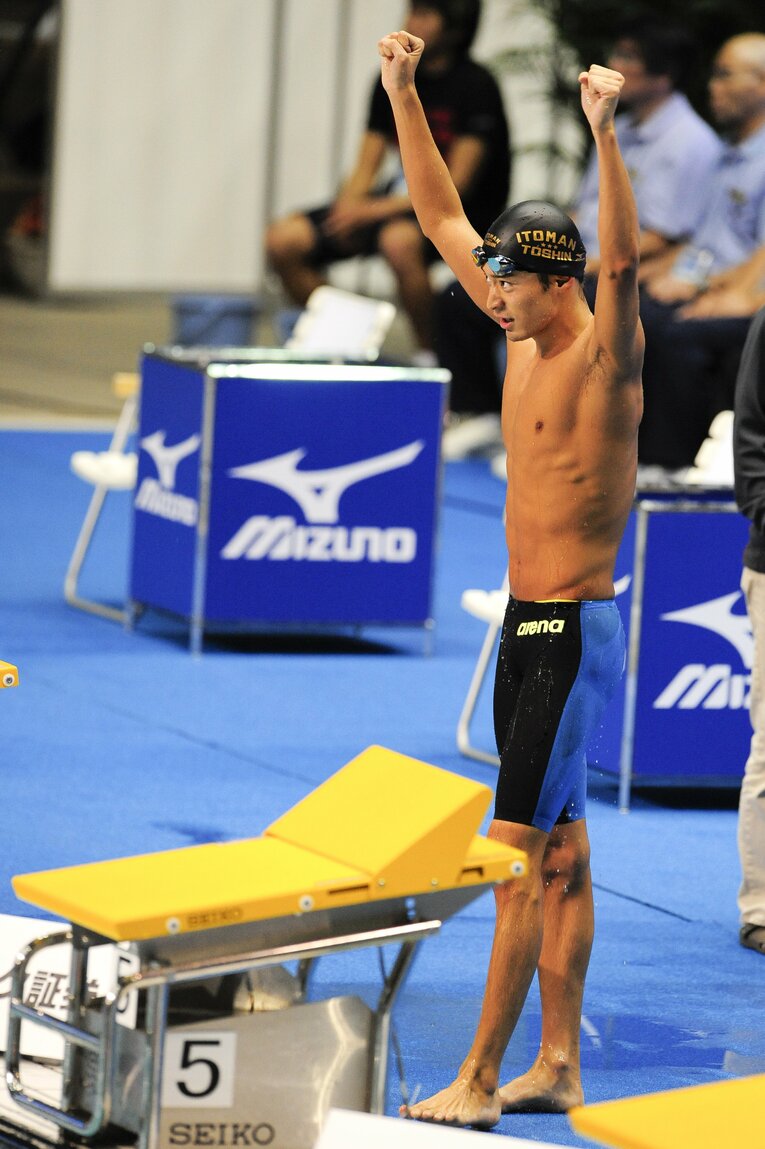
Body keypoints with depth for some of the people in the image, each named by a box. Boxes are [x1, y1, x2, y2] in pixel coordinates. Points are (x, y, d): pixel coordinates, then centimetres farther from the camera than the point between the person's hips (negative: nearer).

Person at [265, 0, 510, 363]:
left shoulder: (476, 86, -13)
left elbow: (457, 184, -19)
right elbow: (366, 167, 7)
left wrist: (374, 210, -25)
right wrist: (348, 207, -17)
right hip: (403, 199, 7)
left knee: (399, 239, -41)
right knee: (284, 240, -6)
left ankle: (428, 356, -23)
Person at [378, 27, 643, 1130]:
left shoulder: (607, 353, -13)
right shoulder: (525, 338, 9)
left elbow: (621, 261, -33)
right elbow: (444, 218, 14)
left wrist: (607, 135, -44)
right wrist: (404, 94, 10)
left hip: (578, 630, -9)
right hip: (525, 624, 9)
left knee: (521, 855, -10)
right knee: (558, 853, 11)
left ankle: (479, 1081, -9)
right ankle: (558, 1068, 16)